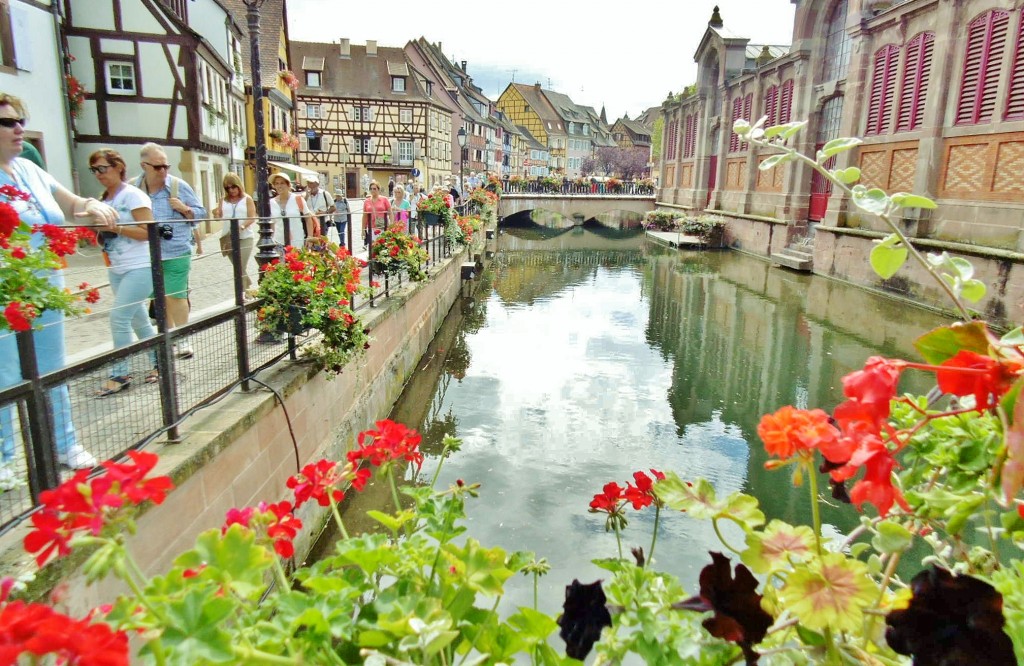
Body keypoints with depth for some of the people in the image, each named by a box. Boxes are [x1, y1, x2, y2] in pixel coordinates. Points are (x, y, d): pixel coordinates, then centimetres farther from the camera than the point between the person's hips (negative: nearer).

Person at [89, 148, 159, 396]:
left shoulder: (132, 195, -9)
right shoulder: (105, 199, 12)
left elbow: (147, 232, -16)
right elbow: (108, 232, 19)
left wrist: (114, 226, -21)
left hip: (140, 267, -8)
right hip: (116, 269, 8)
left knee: (119, 318, -11)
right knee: (138, 319, 11)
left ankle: (120, 375, -1)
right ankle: (159, 361, 23)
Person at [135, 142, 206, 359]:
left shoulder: (179, 186, 0)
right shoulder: (134, 188, 3)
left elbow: (200, 213, 6)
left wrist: (184, 209, -13)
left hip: (176, 252, -3)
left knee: (175, 295, -3)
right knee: (159, 297, 13)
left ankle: (182, 339, 9)